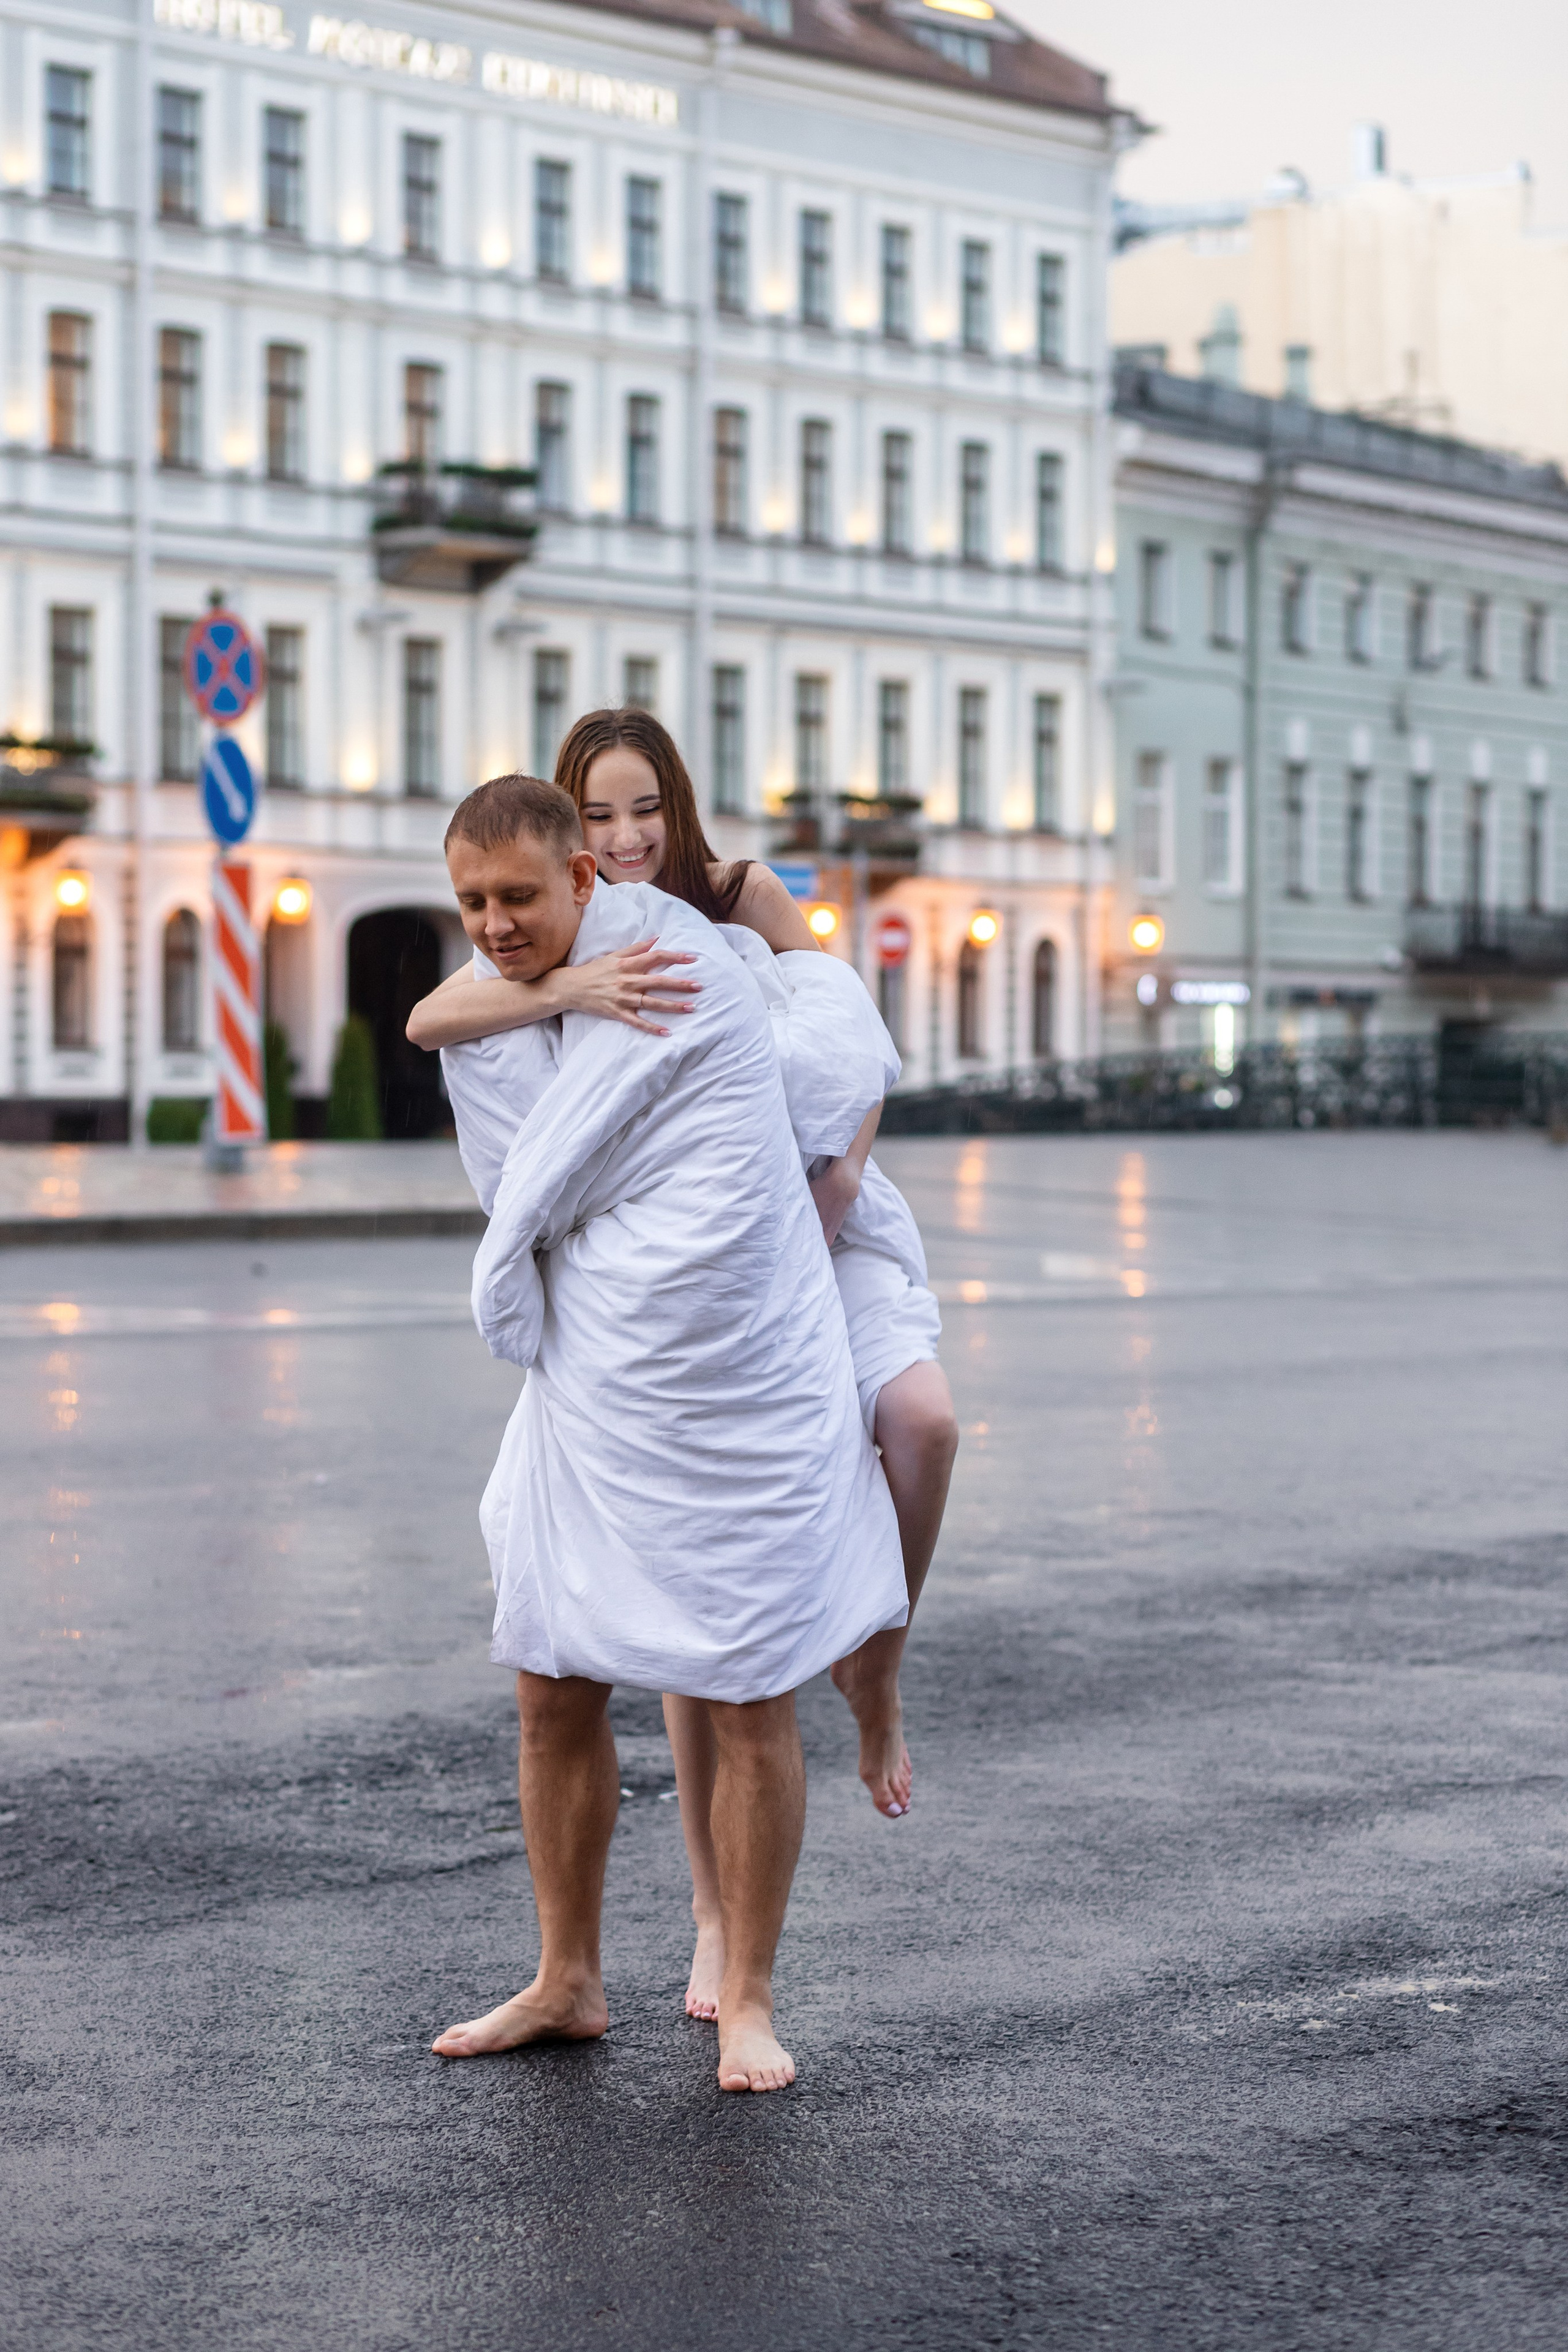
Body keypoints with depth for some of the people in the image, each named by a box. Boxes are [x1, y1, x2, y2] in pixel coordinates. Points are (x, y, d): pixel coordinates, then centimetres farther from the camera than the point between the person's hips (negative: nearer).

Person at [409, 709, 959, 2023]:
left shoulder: (743, 899, -4)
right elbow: (430, 1021, -23)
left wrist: (846, 1165, -23)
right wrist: (573, 990, -41)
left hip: (823, 1224, 0)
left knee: (921, 1419, -32)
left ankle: (877, 1671, -3)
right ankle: (718, 1924, 8)